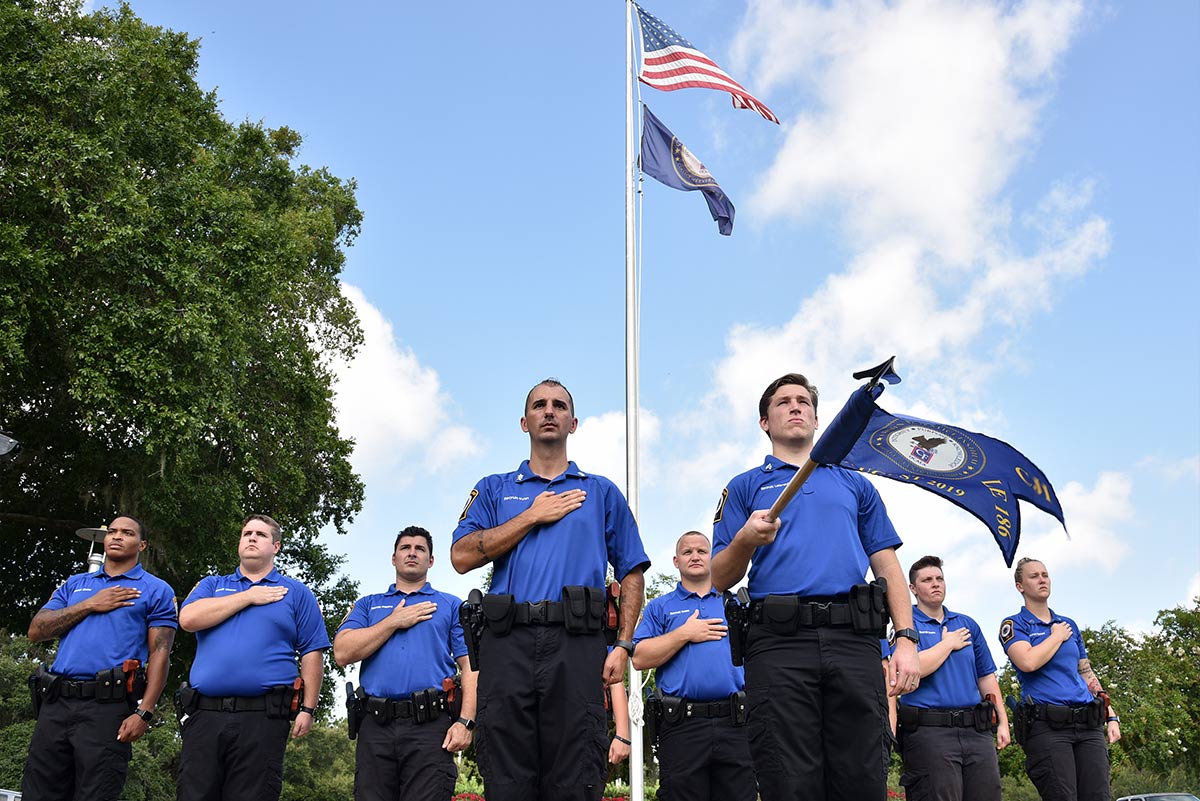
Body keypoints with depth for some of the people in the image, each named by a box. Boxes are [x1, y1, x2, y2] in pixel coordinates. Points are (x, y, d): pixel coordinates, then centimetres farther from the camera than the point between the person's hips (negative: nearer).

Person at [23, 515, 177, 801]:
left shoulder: (157, 591, 8)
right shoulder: (74, 584, 22)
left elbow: (160, 654, -1)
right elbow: (36, 631, 10)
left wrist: (144, 713, -12)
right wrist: (90, 605, 0)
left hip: (109, 706, -4)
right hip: (56, 703, 4)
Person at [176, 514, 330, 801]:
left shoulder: (296, 593, 14)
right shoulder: (211, 585, 21)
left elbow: (312, 654, 8)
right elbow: (189, 618, -1)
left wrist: (308, 708, -2)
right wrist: (248, 597, 1)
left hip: (263, 718, -2)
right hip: (204, 713, 2)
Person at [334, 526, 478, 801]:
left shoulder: (451, 605, 16)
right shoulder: (368, 605, 22)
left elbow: (470, 666, 6)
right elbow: (342, 653, 4)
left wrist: (465, 721, -8)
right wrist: (395, 621, 2)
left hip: (430, 726, -2)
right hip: (375, 726, 2)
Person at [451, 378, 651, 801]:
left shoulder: (601, 492, 19)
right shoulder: (494, 489, 19)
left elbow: (632, 573, 14)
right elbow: (462, 557, 3)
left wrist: (623, 646, 1)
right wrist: (533, 516, 1)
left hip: (576, 644, 0)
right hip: (508, 642, 1)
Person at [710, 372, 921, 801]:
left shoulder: (855, 486, 26)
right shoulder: (745, 487, 19)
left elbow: (888, 568, 17)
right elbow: (720, 579, 10)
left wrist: (906, 640, 2)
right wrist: (746, 540, -12)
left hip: (855, 641, 2)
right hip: (778, 642, -1)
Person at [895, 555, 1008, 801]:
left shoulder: (967, 624, 19)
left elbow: (986, 676, 19)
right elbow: (914, 668, -15)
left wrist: (1003, 722, 11)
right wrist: (948, 643, -1)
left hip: (977, 731, 5)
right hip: (928, 732, -5)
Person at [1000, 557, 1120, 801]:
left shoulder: (1069, 624, 20)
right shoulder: (1014, 625, 2)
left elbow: (1087, 674, 23)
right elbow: (1028, 662, -17)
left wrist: (1111, 717, 15)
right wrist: (1057, 636, -2)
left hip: (1089, 725, 5)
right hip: (1046, 726, -5)